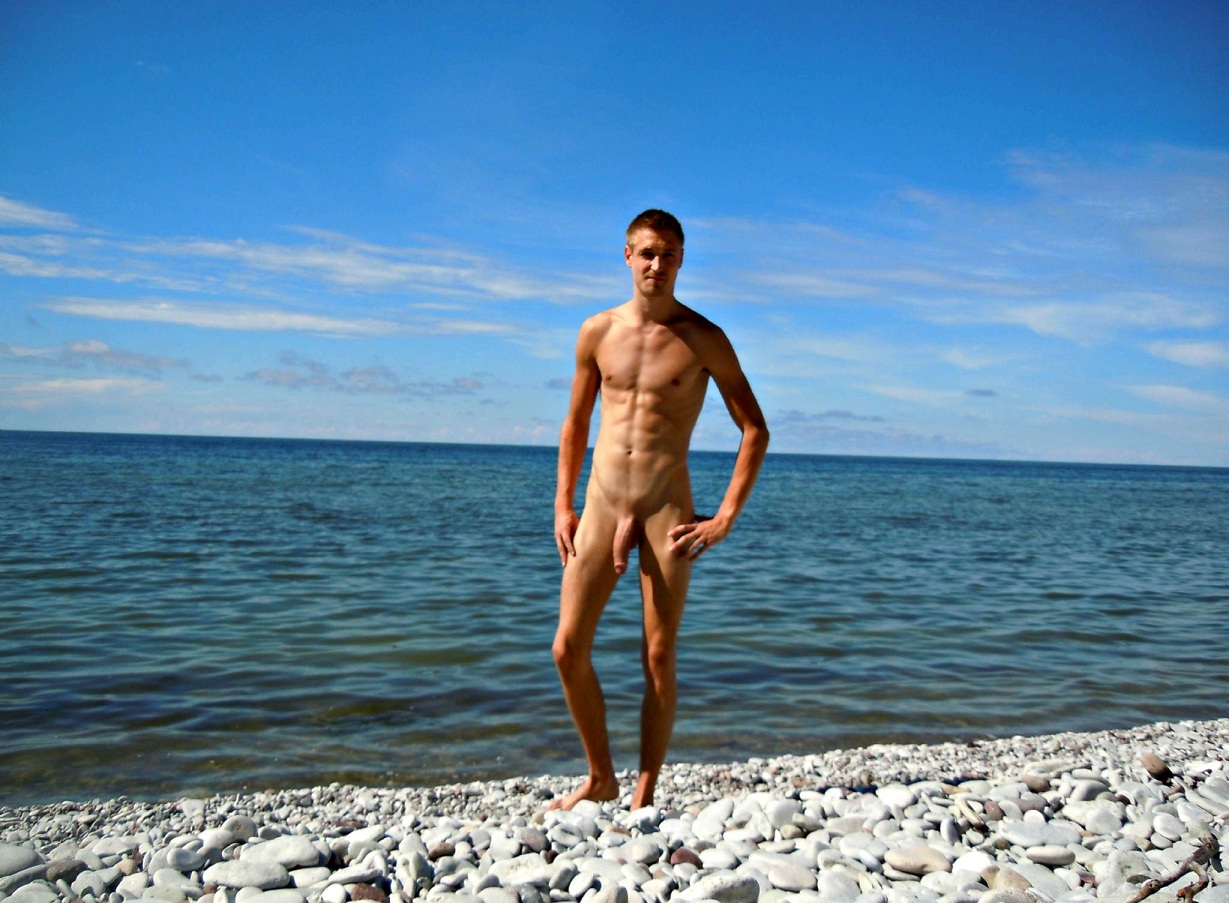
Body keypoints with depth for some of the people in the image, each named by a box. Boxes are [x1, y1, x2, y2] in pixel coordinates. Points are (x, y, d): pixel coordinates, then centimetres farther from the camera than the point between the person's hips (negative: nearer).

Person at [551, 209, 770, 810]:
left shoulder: (703, 340, -2)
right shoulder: (597, 332, 7)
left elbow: (755, 430, 1)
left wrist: (726, 518, -6)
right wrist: (563, 506, 9)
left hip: (667, 513, -3)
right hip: (600, 507, 3)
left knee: (659, 660, 0)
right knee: (568, 651, 1)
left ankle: (644, 795, 15)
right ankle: (600, 778, 20)